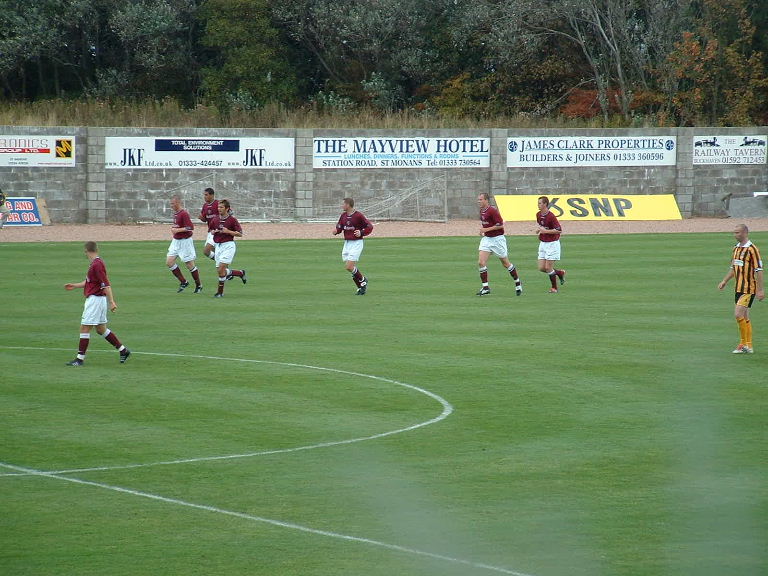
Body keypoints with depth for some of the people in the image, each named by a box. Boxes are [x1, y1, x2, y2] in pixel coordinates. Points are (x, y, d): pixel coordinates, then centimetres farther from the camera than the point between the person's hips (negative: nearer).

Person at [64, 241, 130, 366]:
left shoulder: (97, 264, -19)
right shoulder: (94, 264, 12)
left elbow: (106, 285, -22)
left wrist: (112, 302, -24)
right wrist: (75, 285, 30)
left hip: (95, 299, -10)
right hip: (95, 299, 10)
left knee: (84, 328, -5)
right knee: (101, 329, 15)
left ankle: (80, 358, -2)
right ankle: (123, 350, 20)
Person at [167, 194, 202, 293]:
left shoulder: (184, 214, -18)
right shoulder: (175, 213, 10)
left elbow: (190, 227, -24)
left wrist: (177, 230, -23)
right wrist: (174, 229, 9)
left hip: (185, 241, -9)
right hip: (176, 241, 9)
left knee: (189, 264, 0)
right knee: (169, 262, 0)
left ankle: (198, 285, 16)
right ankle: (183, 282, 11)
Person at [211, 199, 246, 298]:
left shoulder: (232, 220, -6)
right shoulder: (215, 219, 7)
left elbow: (240, 234, -6)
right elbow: (211, 230, 22)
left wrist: (228, 231, -17)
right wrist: (214, 232, -1)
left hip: (228, 245, -6)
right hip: (217, 246, 6)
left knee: (221, 269, -15)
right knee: (220, 270, 4)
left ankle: (220, 291, -3)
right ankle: (241, 273, 26)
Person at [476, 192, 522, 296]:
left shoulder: (492, 210, -18)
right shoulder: (482, 211, 8)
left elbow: (500, 225, -21)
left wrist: (487, 229, -21)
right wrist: (482, 230, 6)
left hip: (497, 239, -7)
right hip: (486, 239, 7)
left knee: (505, 263, 6)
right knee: (481, 262, -9)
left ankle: (518, 283, 25)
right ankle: (485, 287, -3)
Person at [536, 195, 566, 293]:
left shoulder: (551, 216, -19)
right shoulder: (538, 215, 6)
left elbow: (559, 230, -21)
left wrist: (545, 231, -22)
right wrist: (539, 230, 4)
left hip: (552, 244, -8)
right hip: (542, 244, 8)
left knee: (548, 268, -6)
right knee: (541, 268, 4)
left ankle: (554, 288, 11)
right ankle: (560, 273, 27)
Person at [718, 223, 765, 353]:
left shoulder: (752, 249, -13)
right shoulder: (736, 248, 12)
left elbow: (759, 270, -15)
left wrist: (760, 290, -17)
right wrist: (724, 282, 16)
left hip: (749, 288, -8)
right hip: (739, 288, 8)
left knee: (738, 314, -15)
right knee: (744, 317, 10)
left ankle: (744, 343, -6)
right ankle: (748, 346, 15)